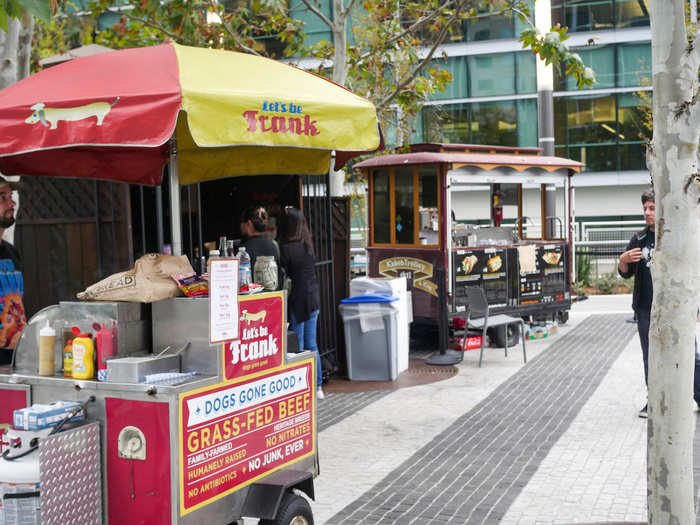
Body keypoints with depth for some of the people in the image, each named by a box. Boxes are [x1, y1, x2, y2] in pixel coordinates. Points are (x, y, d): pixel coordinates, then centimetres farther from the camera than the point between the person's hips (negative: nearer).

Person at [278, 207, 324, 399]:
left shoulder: (286, 249, -15)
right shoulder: (308, 245, 3)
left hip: (297, 301, -7)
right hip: (313, 298, 7)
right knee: (311, 345, 15)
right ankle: (317, 387, 21)